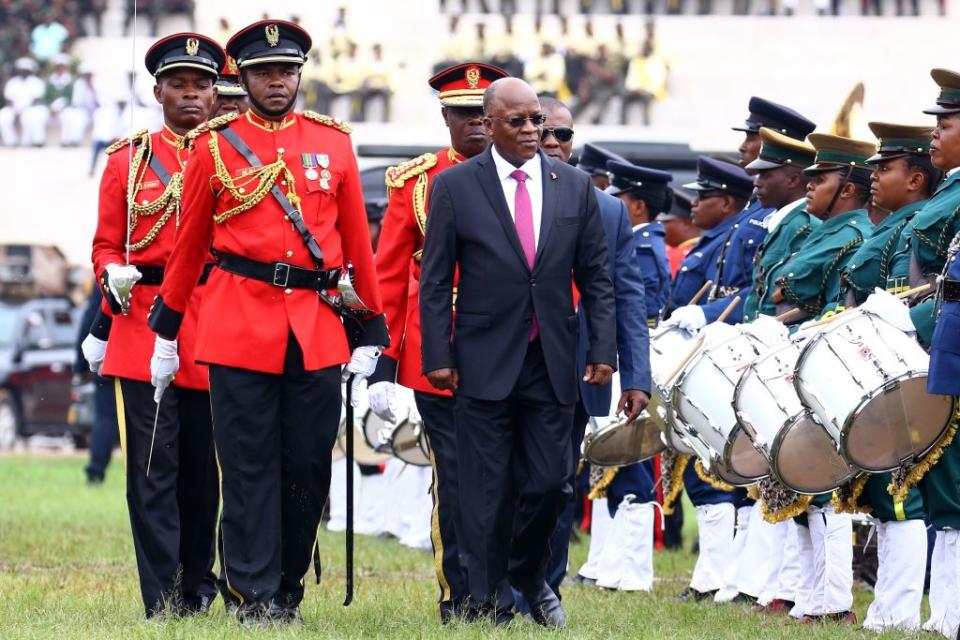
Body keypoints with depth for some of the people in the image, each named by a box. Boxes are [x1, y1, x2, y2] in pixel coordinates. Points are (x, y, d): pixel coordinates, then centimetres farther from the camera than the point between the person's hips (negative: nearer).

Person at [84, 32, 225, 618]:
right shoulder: (129, 161, 8)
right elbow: (107, 245, 10)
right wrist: (113, 277, -12)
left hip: (216, 336, 1)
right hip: (145, 327, -1)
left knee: (204, 466, 8)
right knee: (153, 466, -6)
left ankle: (198, 586, 19)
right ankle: (162, 600, -6)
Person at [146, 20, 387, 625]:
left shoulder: (333, 142, 9)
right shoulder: (214, 145, 4)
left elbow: (357, 241, 12)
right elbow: (191, 244, 11)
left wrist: (369, 332, 10)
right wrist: (167, 331, 13)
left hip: (318, 330, 2)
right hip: (239, 324, -2)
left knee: (309, 467, 4)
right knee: (248, 468, -3)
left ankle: (289, 590, 17)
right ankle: (256, 596, 0)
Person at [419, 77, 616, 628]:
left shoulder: (575, 186, 7)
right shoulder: (454, 186, -1)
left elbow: (596, 277, 9)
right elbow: (435, 281, 0)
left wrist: (603, 349, 1)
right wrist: (438, 356, -6)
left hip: (553, 363, 2)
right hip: (485, 364, -2)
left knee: (549, 484, 1)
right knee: (488, 491, 0)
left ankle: (530, 576, 26)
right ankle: (490, 603, 8)